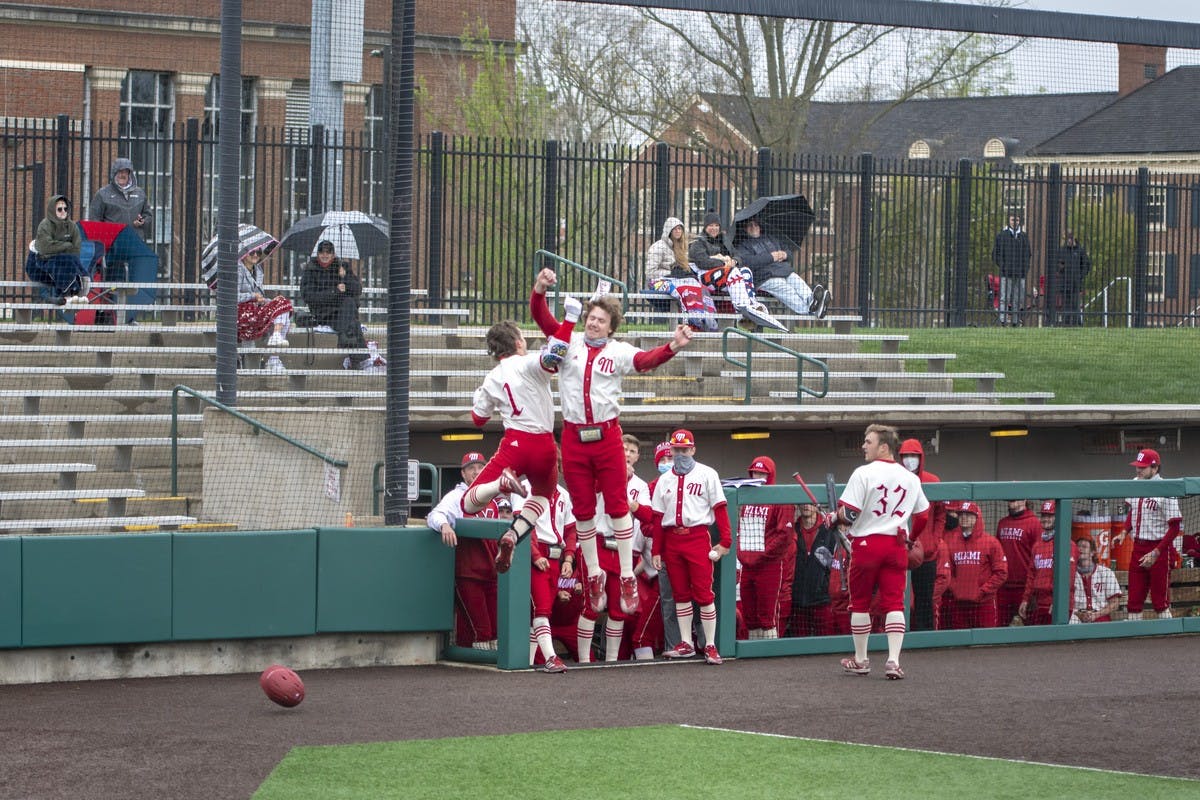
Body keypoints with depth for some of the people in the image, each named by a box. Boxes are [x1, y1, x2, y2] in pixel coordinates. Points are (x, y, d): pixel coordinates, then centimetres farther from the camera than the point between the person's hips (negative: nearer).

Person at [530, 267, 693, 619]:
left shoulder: (619, 352, 1)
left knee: (617, 505, -1)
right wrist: (539, 290, -24)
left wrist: (672, 347, -36)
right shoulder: (569, 343, 5)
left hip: (607, 435, -1)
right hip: (573, 435, 2)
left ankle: (627, 577, 4)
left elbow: (646, 360, -17)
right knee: (583, 509, 8)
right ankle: (594, 575, 20)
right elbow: (542, 318, -4)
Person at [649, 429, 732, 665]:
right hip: (672, 540, 4)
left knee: (704, 593, -7)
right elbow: (658, 517, 14)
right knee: (681, 593, 7)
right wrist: (656, 550, 9)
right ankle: (686, 644, 11)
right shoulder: (664, 480, 16)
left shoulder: (707, 474, 4)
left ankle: (710, 646, -5)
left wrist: (725, 541, -10)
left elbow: (720, 509, -2)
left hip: (698, 537, -4)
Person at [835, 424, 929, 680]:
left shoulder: (863, 474, -11)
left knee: (860, 603, 10)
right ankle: (893, 660, -11)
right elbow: (923, 515, 15)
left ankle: (860, 660, 18)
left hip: (867, 543, -4)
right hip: (896, 545, 4)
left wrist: (837, 514, 6)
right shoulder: (911, 478, 7)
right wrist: (910, 538, 29)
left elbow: (848, 513, -15)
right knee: (894, 603, 1)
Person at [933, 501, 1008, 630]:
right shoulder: (949, 541, 9)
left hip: (983, 603, -3)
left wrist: (983, 591, -6)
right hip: (957, 603, 3)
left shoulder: (990, 542, 0)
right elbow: (944, 572, 10)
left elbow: (1001, 572, -2)